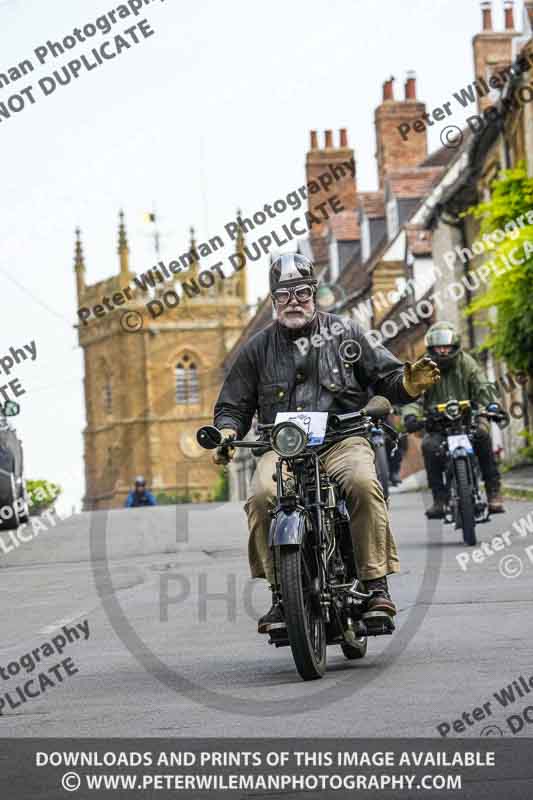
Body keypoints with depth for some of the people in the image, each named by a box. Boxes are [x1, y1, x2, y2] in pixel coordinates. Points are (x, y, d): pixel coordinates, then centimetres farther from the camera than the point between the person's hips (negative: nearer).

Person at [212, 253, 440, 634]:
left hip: (341, 440, -1)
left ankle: (376, 585, -27)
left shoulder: (345, 332, 14)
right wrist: (227, 431, -1)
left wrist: (408, 383, -11)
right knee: (262, 496, -31)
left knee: (363, 484, -35)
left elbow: (385, 376, 13)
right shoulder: (258, 348, 17)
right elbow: (233, 404, 21)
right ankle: (280, 594, -22)